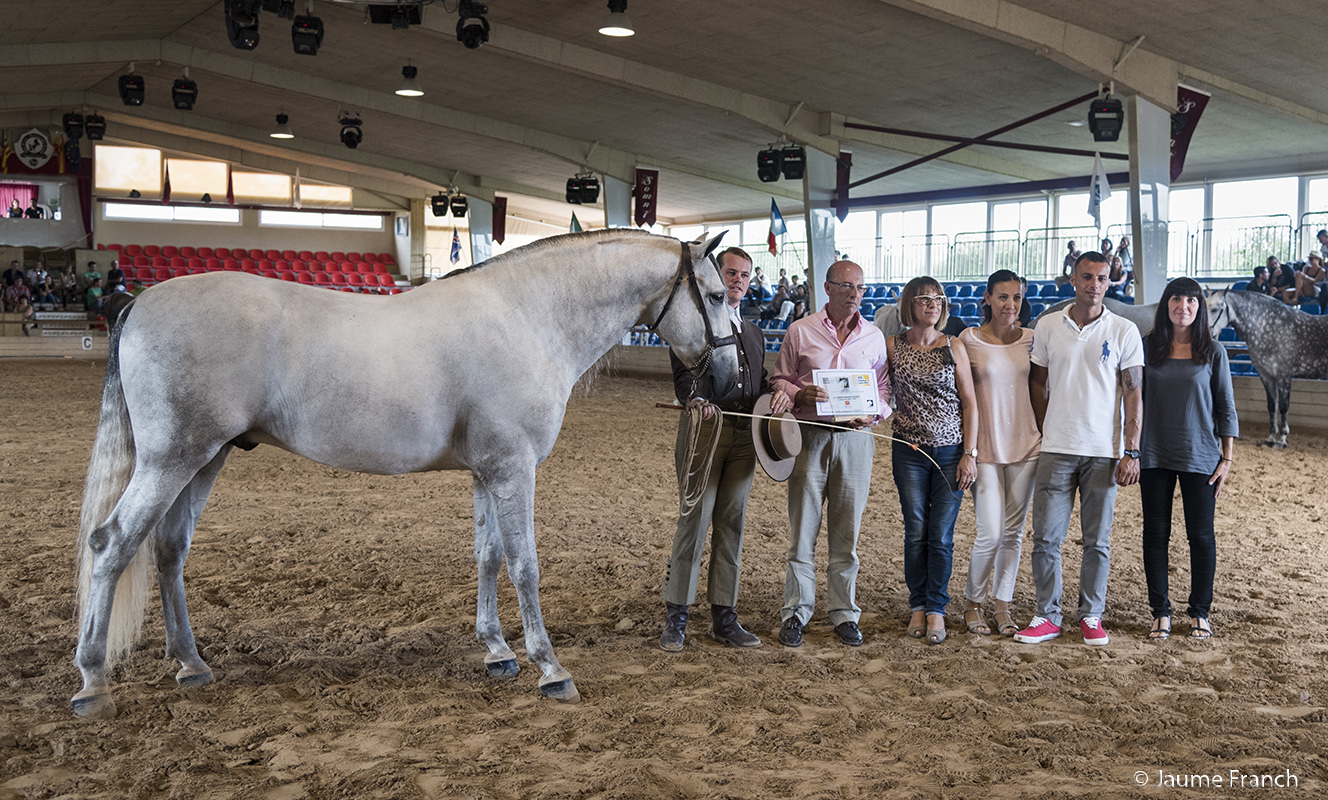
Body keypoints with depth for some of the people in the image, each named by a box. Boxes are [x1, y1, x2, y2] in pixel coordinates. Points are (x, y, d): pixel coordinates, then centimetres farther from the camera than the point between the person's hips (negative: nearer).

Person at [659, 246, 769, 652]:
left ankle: (724, 616, 15)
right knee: (695, 520, -6)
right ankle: (675, 616, 5)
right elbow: (682, 374, -10)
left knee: (731, 524, 8)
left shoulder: (754, 332, 22)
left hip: (744, 436, 6)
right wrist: (695, 398, -30)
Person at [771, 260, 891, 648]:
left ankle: (844, 613, 15)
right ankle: (795, 612, 9)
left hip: (855, 438, 1)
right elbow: (779, 380, 9)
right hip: (809, 436, -1)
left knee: (846, 531, 5)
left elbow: (885, 388, 14)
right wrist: (799, 393, -12)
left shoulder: (874, 336, 10)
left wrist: (873, 413, -7)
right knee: (802, 527, 0)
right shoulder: (800, 331, 4)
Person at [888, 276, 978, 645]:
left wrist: (970, 454, -4)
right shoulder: (893, 345, 3)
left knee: (941, 535, 0)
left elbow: (970, 404, 1)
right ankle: (918, 605, 19)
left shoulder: (954, 348, 1)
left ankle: (936, 609, 13)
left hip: (951, 451, 0)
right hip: (910, 450, 1)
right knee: (916, 532, 4)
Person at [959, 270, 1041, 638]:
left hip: (1026, 446, 3)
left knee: (1014, 532, 7)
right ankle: (973, 604, 15)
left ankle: (1002, 605, 20)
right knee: (990, 535, -6)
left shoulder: (1030, 339, 6)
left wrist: (1046, 438, 10)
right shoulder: (970, 339, -3)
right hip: (986, 447, -3)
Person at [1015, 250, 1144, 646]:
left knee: (1097, 540, 7)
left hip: (1104, 452, -1)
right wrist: (1046, 434, 8)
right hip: (1056, 450, 1)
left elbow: (1133, 394, -1)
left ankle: (1091, 616, 19)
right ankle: (1047, 616, 13)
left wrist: (1131, 452, -6)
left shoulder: (1124, 331, 0)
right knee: (1046, 537, 2)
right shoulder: (1048, 326, 5)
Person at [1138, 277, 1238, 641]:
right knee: (1156, 533, 5)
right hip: (1155, 457, 1)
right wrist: (1131, 451, 3)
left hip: (1200, 457, -1)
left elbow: (1226, 409, 3)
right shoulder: (1148, 347, 2)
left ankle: (1200, 612, 20)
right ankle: (1160, 612, 16)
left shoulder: (1213, 352, 0)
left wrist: (1226, 459, -1)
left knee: (1201, 535, 5)